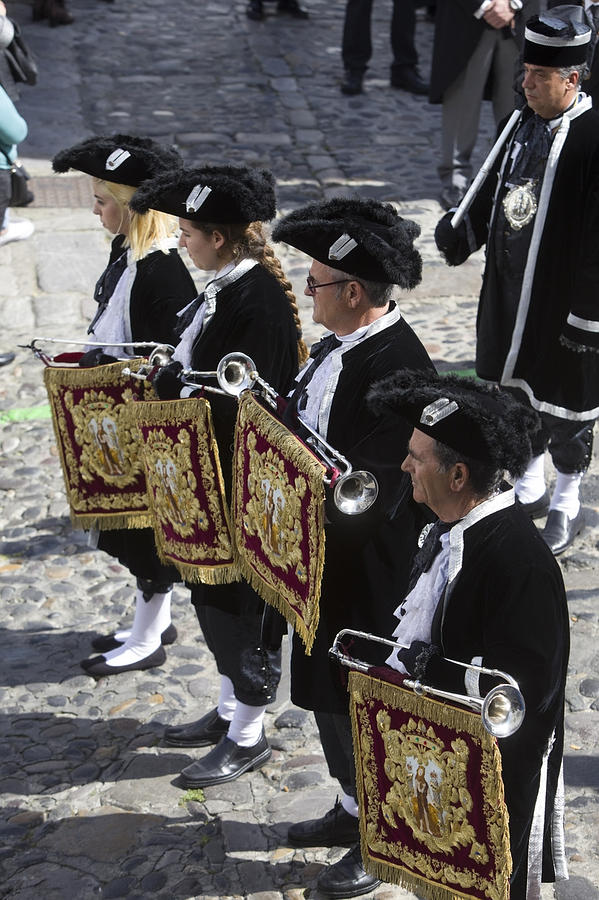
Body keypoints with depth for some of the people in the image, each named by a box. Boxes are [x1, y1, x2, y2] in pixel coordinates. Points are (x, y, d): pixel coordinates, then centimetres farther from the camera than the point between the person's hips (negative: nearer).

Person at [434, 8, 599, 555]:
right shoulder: (524, 123, 2)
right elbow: (495, 192, 15)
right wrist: (463, 231, -3)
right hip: (509, 290, 7)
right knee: (515, 386, 20)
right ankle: (530, 489, 40)